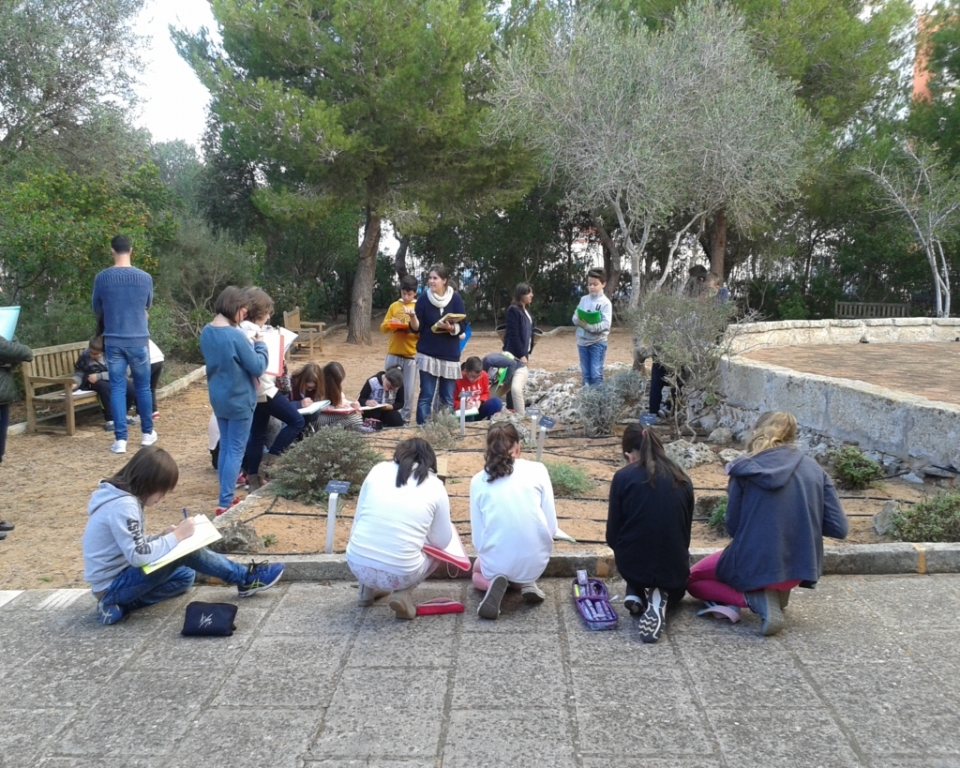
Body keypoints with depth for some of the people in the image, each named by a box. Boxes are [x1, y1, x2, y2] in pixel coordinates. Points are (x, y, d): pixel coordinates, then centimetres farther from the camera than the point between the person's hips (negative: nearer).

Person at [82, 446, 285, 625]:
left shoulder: (121, 496, 5)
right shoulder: (123, 506, -25)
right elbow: (139, 556, -29)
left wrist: (163, 536, -3)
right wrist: (177, 536, -19)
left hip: (118, 579, 10)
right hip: (113, 585, -10)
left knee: (185, 575, 15)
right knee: (186, 552, -17)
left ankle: (120, 604, 3)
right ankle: (246, 579, -3)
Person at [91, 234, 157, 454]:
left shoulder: (102, 278, -4)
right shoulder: (145, 278, -5)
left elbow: (97, 310, 9)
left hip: (113, 340, 0)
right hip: (138, 340, 0)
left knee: (117, 388, 3)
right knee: (143, 387, 11)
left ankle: (120, 439, 2)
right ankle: (147, 433, 20)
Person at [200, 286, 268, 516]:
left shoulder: (207, 332, 1)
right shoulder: (235, 336, -23)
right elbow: (258, 368, -17)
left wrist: (249, 346, 8)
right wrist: (260, 346, -2)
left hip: (218, 397, 8)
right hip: (239, 399, -8)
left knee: (225, 447, 17)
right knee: (236, 451, 1)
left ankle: (226, 497, 25)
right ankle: (225, 503, 2)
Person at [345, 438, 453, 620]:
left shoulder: (378, 470, 6)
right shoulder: (435, 486, 3)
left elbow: (358, 519, 13)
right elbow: (442, 542, 9)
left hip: (357, 565, 3)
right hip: (400, 574, -3)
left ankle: (367, 589, 23)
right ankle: (404, 594, 6)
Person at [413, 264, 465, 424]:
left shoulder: (456, 298, -2)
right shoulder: (424, 299, -2)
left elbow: (462, 326, -5)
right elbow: (417, 328, -4)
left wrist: (450, 328, -24)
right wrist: (413, 316, -23)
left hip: (450, 355, 1)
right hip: (428, 354, -1)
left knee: (448, 398, 6)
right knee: (426, 396, -5)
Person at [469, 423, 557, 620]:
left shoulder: (478, 481, -1)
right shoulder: (537, 470, -2)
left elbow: (478, 537, 0)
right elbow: (551, 526, -2)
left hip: (497, 562, -2)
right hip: (535, 562, 2)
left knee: (478, 572, 35)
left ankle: (494, 583, 1)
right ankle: (525, 583, 7)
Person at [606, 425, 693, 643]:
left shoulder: (624, 477, -7)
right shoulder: (682, 479, 2)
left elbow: (612, 536, -4)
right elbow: (686, 532, 12)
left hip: (632, 563, 0)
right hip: (673, 566, 1)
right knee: (674, 592, 37)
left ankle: (636, 595, 9)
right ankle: (661, 598, 2)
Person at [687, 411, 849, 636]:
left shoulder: (745, 469, -7)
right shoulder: (814, 469, 1)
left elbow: (732, 527, -3)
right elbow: (839, 528, -1)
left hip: (755, 567, -5)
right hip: (801, 568, 5)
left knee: (692, 580, 22)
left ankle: (755, 598, -4)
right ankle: (779, 592, 13)